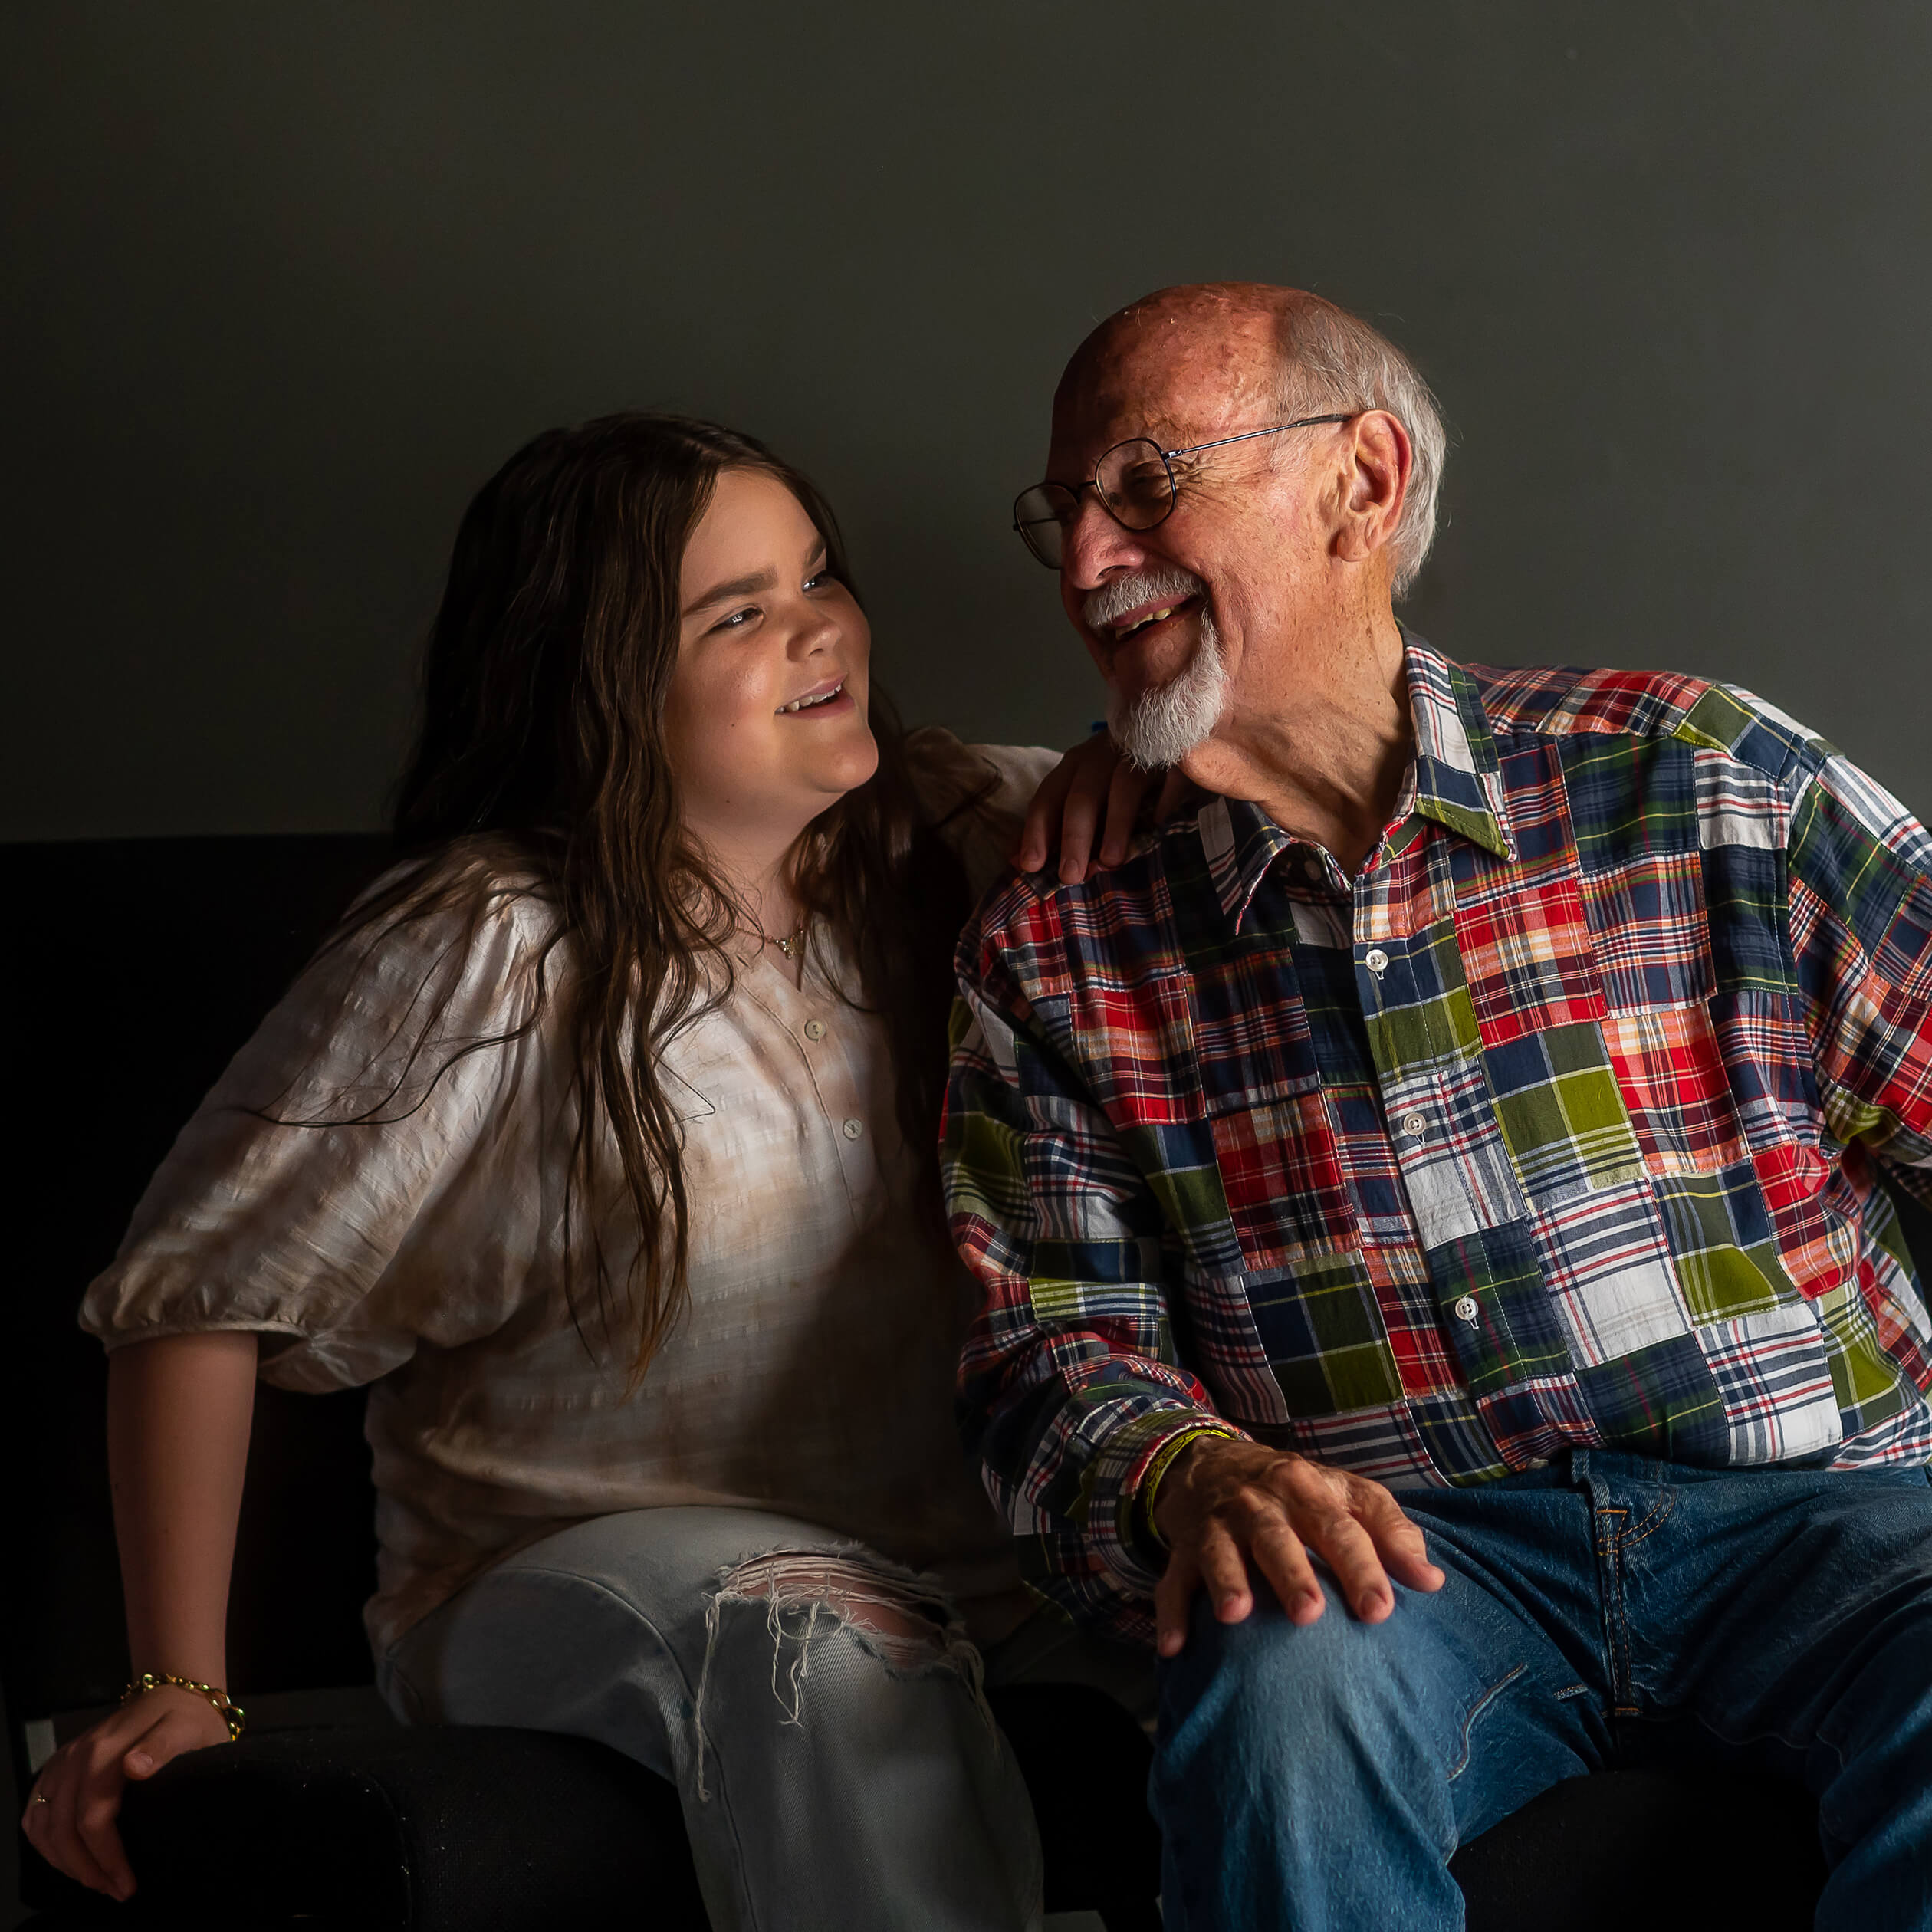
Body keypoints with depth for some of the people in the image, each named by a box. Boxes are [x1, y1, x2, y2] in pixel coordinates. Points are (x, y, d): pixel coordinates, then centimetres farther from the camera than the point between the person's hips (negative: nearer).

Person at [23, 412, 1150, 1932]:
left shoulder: (940, 838, 4)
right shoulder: (492, 961, -12)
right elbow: (206, 1295, -9)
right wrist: (178, 1685, -13)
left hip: (959, 1563, 4)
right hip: (567, 1585, -4)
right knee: (816, 1630, -38)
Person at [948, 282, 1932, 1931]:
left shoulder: (1692, 778, 7)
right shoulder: (1054, 948, 13)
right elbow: (1057, 1335, 9)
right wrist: (1189, 1472, -15)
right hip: (1409, 1546, 1)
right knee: (1286, 1683, -34)